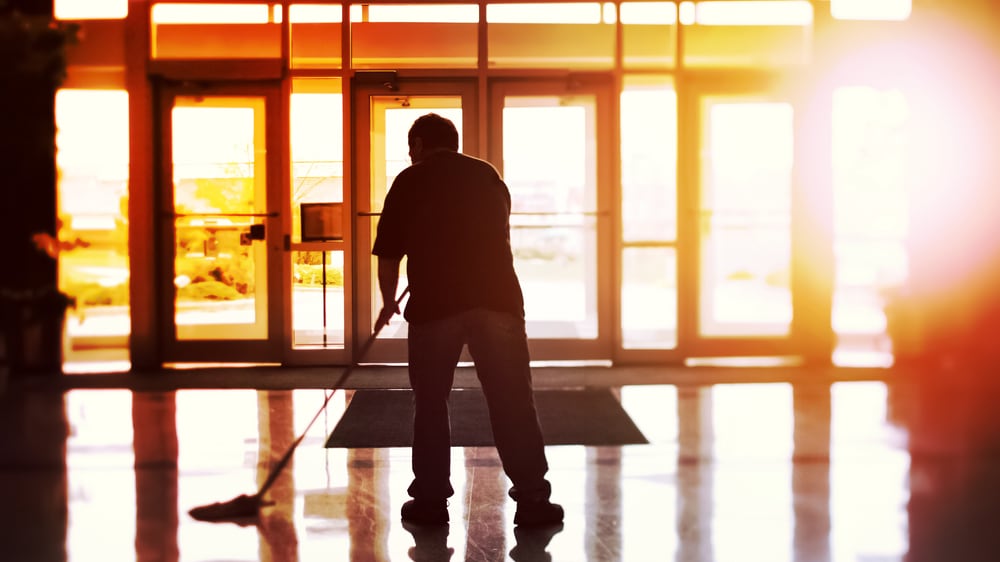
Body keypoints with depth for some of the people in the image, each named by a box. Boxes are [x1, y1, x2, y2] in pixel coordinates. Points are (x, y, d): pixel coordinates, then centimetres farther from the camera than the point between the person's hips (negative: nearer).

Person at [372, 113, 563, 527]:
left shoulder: (409, 181, 7)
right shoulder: (489, 175, 17)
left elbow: (388, 255, 8)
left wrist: (388, 302, 25)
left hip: (434, 304, -2)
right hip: (498, 298, 2)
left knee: (430, 403, 11)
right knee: (513, 401, 3)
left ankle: (431, 499, 14)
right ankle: (531, 498, 1)